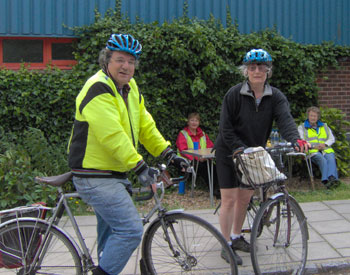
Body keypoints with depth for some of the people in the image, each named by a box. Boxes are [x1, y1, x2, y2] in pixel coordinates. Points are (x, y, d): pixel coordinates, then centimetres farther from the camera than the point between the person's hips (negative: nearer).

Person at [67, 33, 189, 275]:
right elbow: (112, 135, -27)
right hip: (95, 178, -10)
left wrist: (169, 154, 5)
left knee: (112, 232, 21)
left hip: (115, 174, 10)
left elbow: (145, 124, 13)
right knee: (131, 230, -15)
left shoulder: (130, 87, 11)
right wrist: (139, 166, -30)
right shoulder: (98, 89, -18)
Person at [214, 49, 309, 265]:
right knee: (230, 199, -3)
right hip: (229, 153, -4)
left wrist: (295, 139, -42)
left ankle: (236, 236, 32)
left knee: (245, 197, 13)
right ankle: (227, 245, 8)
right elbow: (226, 128, -16)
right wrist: (240, 148, -27)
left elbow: (285, 119, -22)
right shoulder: (234, 94, -15)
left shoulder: (276, 97, -5)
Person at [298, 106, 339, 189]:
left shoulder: (324, 126, 29)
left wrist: (325, 144, -3)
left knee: (331, 159, -33)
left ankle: (333, 178, -55)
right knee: (322, 160, -36)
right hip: (312, 151, -3)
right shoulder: (302, 127, 19)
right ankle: (326, 181, -53)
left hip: (326, 150, 3)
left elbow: (332, 139, 20)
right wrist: (313, 146, -10)